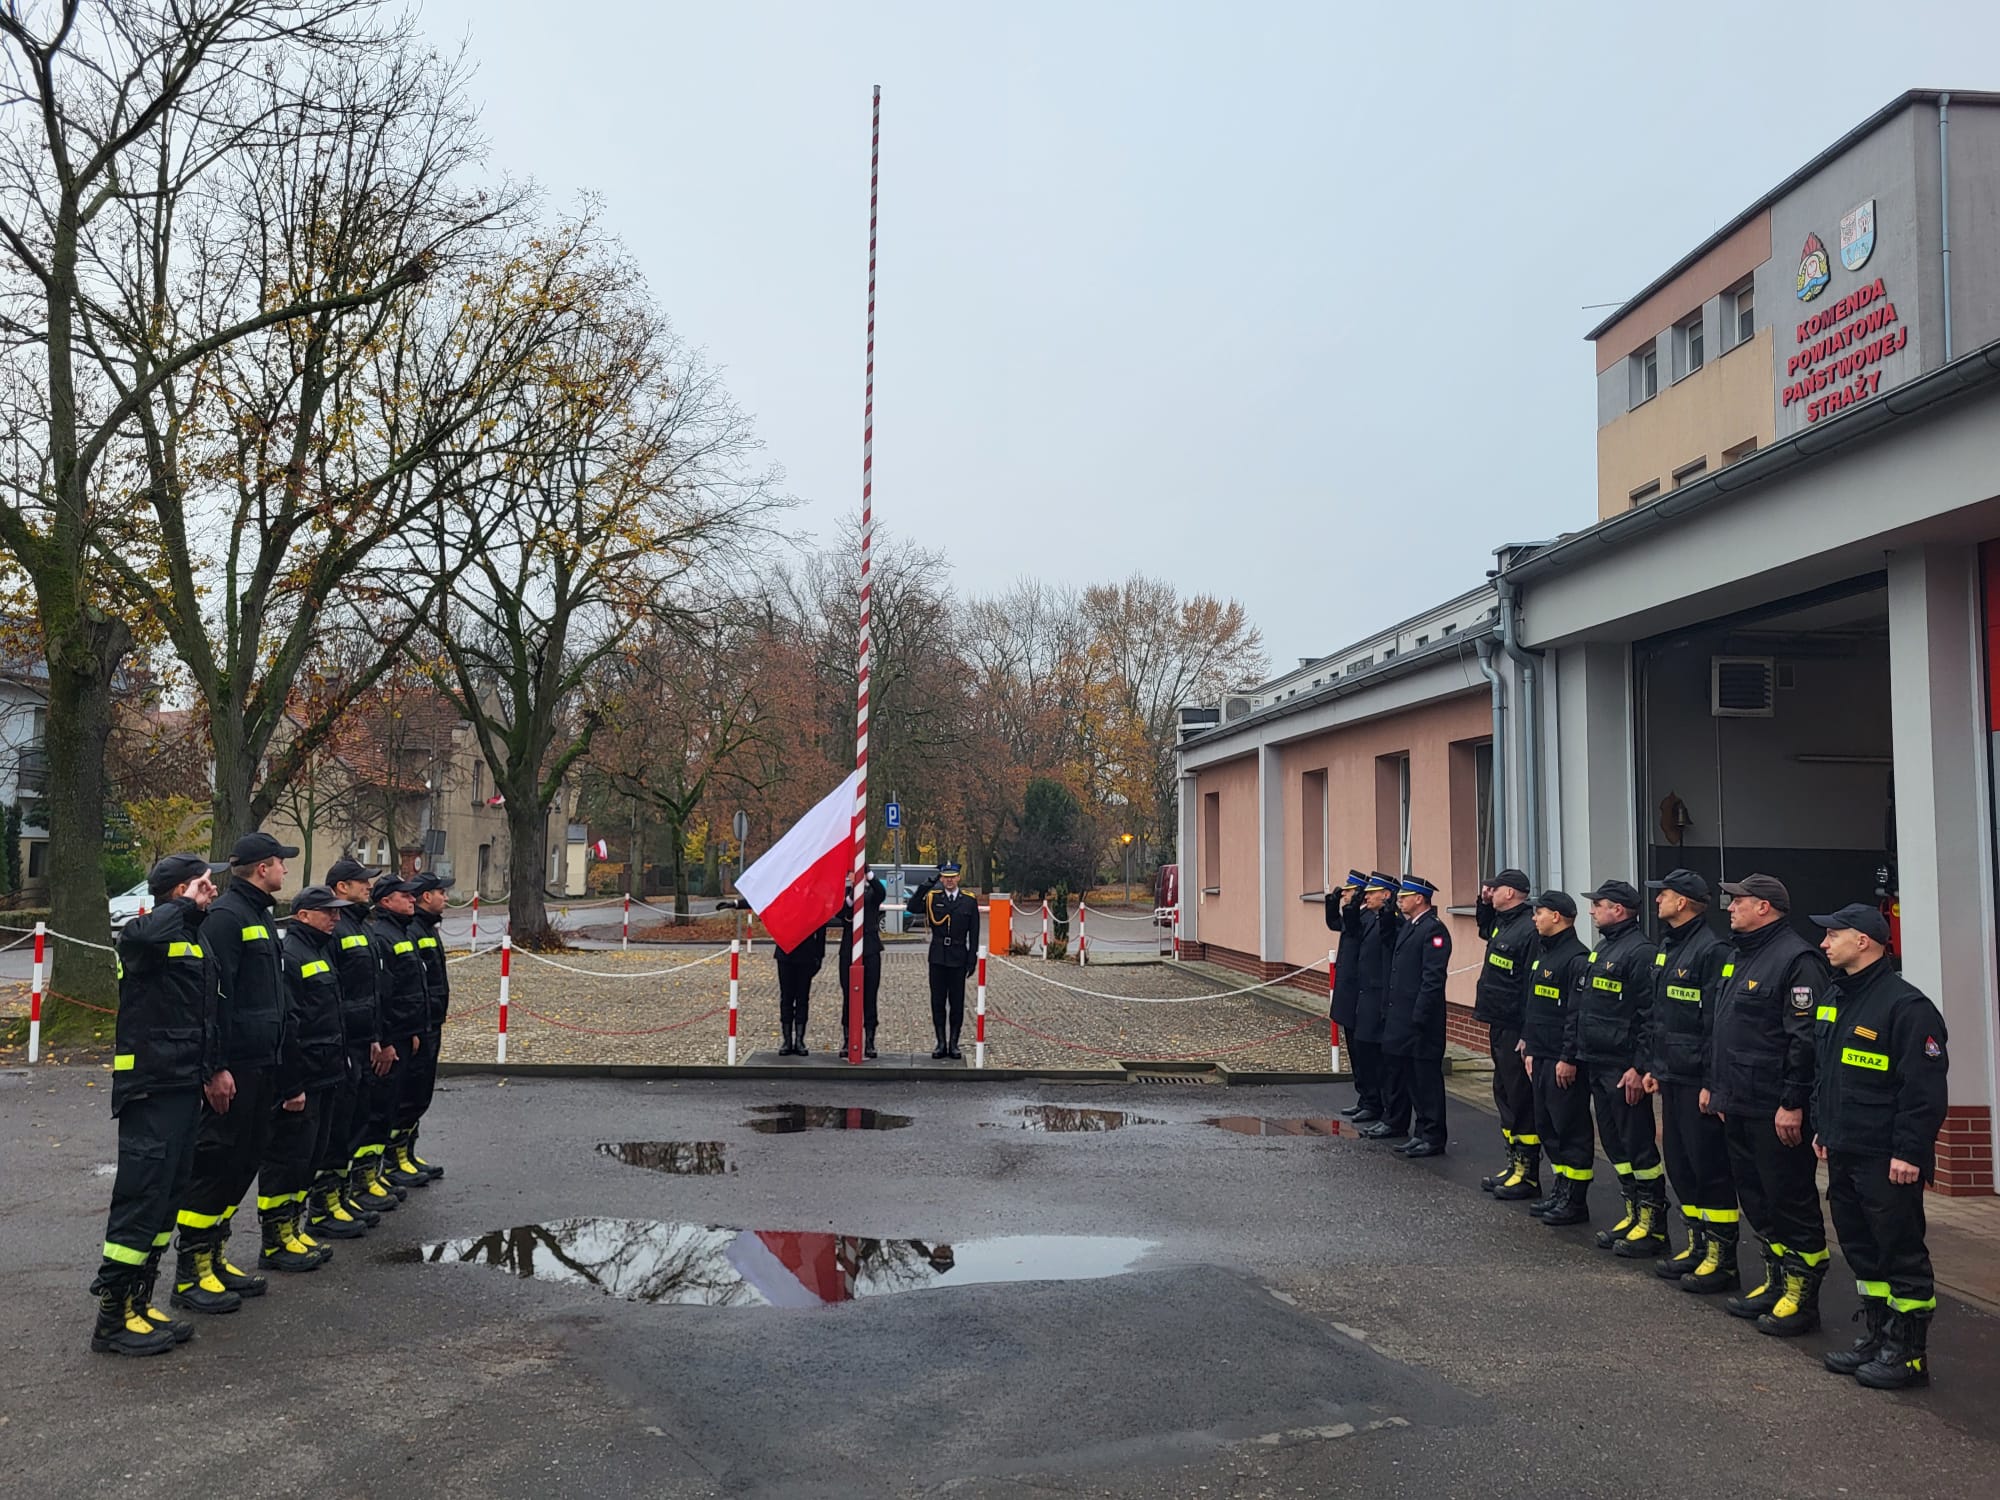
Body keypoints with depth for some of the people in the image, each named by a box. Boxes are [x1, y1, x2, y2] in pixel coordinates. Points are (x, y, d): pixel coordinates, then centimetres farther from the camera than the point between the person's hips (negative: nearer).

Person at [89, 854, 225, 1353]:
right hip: (149, 1088, -9)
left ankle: (136, 1303, 23)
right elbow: (145, 937, -38)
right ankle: (113, 1317, 3)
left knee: (168, 1197, 13)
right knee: (141, 1197, -6)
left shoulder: (195, 937, 16)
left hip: (184, 1086, 9)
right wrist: (186, 905, -22)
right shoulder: (142, 932, -11)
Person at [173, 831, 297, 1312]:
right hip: (233, 1068, -10)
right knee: (215, 1164, -3)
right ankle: (190, 1273, 6)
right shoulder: (225, 915, -14)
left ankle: (214, 1258, 24)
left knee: (244, 1162, 14)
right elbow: (212, 995, -21)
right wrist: (215, 1068, -23)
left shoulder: (258, 915, 18)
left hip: (260, 1064, 10)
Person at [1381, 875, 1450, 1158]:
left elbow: (1433, 977, -19)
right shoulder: (1407, 926, 15)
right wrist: (1389, 1010, 15)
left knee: (1427, 1078, -2)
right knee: (1414, 1077, 15)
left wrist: (1419, 1016, -21)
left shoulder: (1434, 929, -14)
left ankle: (1433, 1138, 6)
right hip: (1403, 1016, 10)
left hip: (1421, 1018, -10)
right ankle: (1421, 1133, 23)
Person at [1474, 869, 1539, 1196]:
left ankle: (1529, 1174, 6)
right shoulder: (1503, 923, 11)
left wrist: (1528, 1035, -24)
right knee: (1505, 1094, 17)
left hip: (1516, 1030, -10)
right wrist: (1484, 903, 18)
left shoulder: (1529, 929, -19)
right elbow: (1485, 930, 37)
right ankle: (1515, 1162, 27)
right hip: (1500, 1025, 10)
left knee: (1520, 1098, -3)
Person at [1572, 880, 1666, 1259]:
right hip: (1596, 1066, 10)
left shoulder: (1640, 952, -15)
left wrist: (1639, 1067, -21)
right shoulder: (1601, 950, 16)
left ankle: (1653, 1224, 7)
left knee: (1638, 1145, -1)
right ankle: (1633, 1214, 24)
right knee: (1614, 1142, 15)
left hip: (1623, 1069, -10)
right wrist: (1574, 1054, 19)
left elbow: (1650, 1014, -19)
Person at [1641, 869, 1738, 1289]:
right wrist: (1652, 1066, 18)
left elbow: (1718, 1022, -20)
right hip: (1671, 1079, 10)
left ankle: (1722, 1259, 7)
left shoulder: (1711, 950, -16)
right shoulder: (1666, 948, 14)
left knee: (1710, 1168, -2)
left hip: (1698, 1081, -10)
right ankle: (1698, 1245, 27)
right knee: (1680, 1165, 15)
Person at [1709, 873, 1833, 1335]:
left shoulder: (1797, 959, -15)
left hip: (1777, 1112, -10)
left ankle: (1802, 1296, 10)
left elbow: (1806, 1039, -21)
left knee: (1791, 1202, 0)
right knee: (1756, 1198, 17)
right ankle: (1775, 1283, 29)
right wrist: (1714, 1086, 20)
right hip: (1739, 1106, 10)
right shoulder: (1741, 958, 16)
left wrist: (1793, 1103, -23)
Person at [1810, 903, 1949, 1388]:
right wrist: (1823, 1129, 18)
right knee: (1861, 1248, 16)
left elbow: (1925, 1088, -19)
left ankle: (1910, 1352, 11)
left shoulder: (1906, 1005, -16)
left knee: (1901, 1253, 1)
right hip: (1843, 1154, 9)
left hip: (1887, 1161, -9)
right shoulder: (1834, 997, 12)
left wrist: (1908, 1151, -20)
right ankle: (1879, 1336, 28)